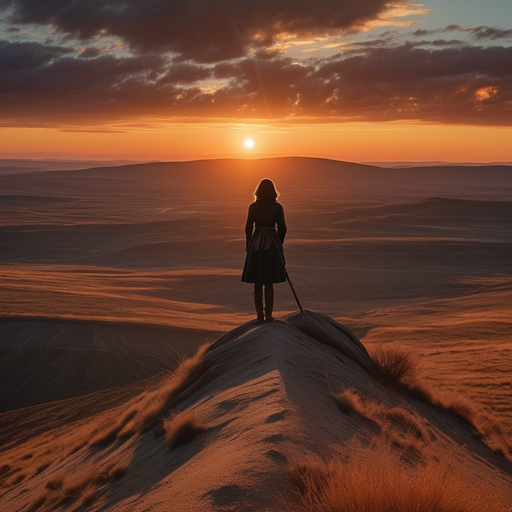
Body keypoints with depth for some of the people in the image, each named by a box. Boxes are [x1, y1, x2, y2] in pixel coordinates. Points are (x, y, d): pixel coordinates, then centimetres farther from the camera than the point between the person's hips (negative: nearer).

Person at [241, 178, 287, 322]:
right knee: (269, 283, 7)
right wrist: (279, 245, 12)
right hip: (272, 245, 0)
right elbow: (282, 228, -2)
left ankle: (259, 314, 9)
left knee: (257, 283, 9)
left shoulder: (253, 206, -2)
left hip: (256, 245, 0)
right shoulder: (277, 207, -4)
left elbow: (248, 228, -1)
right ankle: (268, 314, 7)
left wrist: (248, 246, 10)